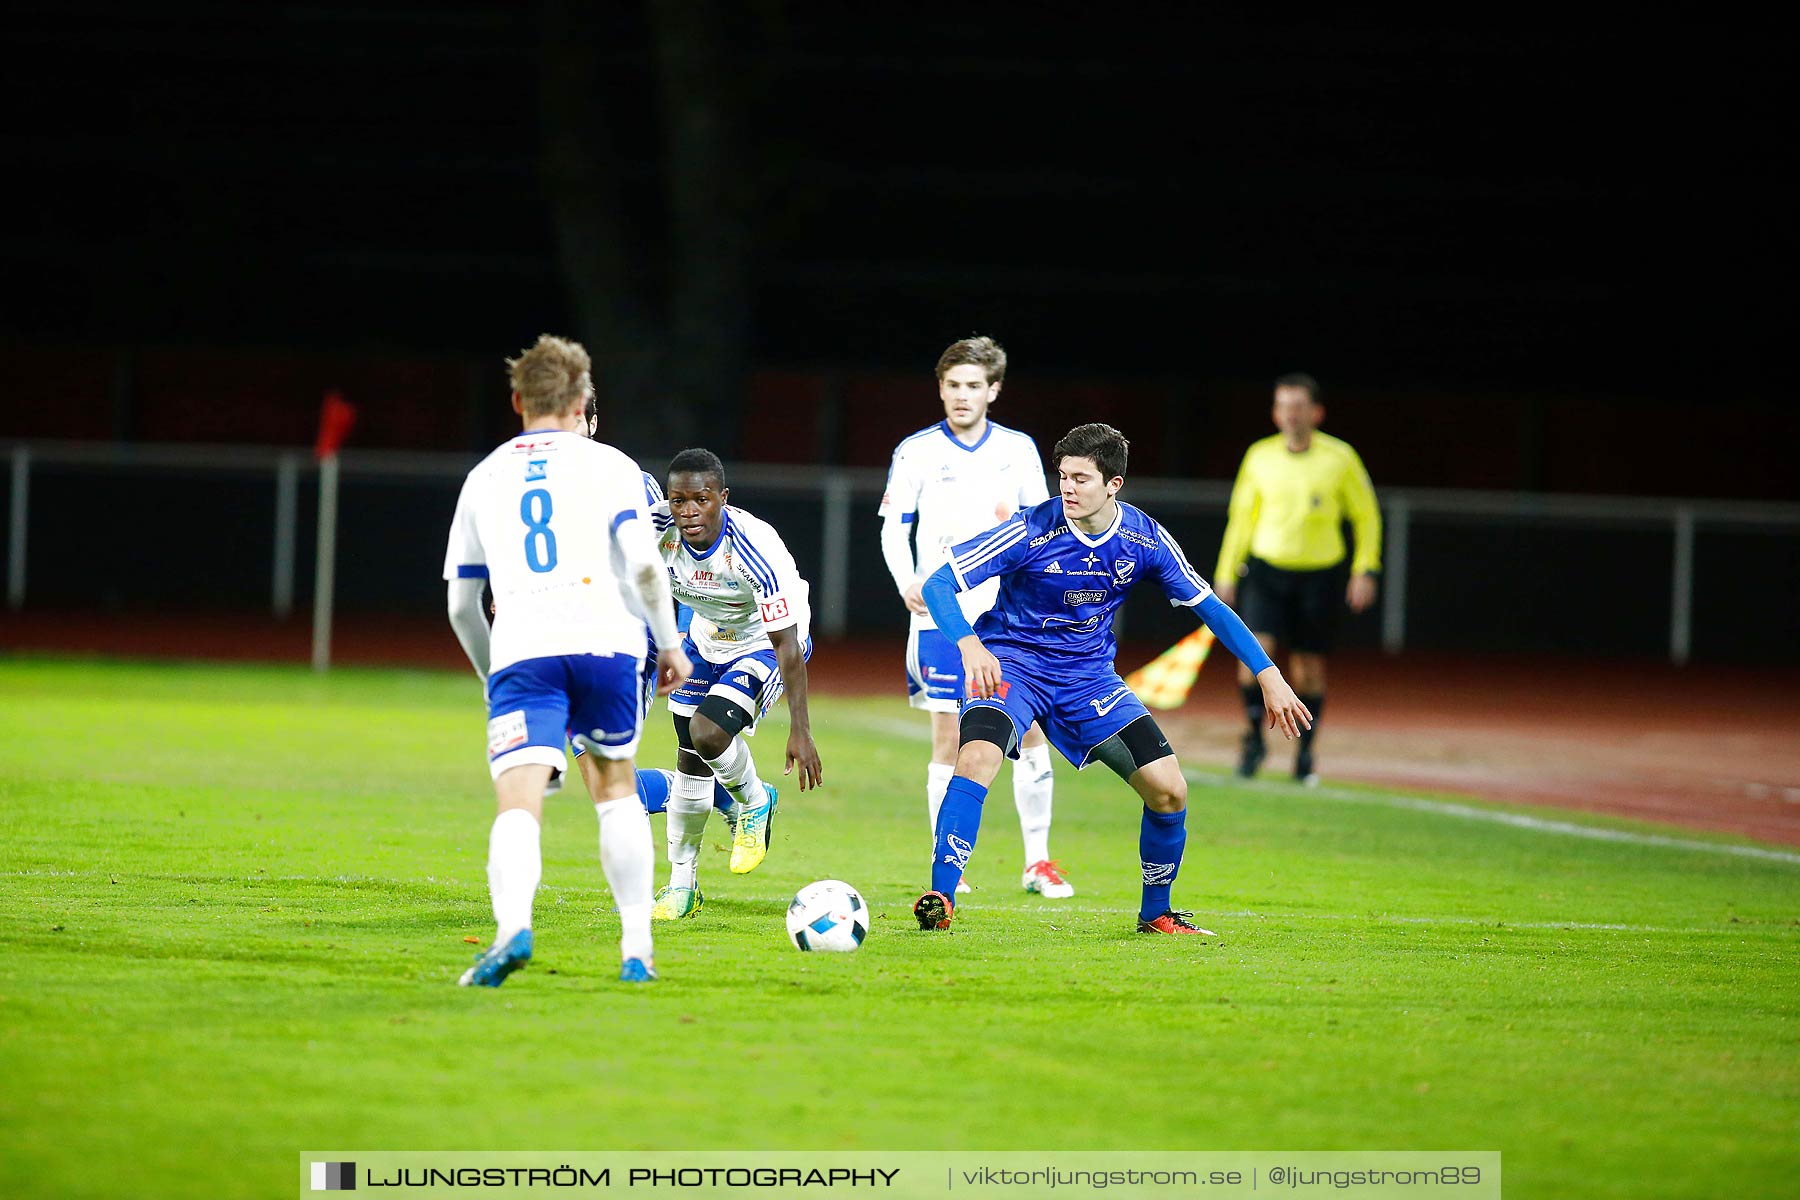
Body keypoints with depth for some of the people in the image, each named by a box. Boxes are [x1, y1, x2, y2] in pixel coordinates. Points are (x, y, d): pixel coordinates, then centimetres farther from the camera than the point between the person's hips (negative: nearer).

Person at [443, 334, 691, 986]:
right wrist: (670, 644, 12)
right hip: (607, 640, 0)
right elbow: (645, 566, -1)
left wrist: (493, 677, 34)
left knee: (518, 806, -13)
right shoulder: (608, 466, 13)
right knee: (617, 790, 21)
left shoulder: (484, 477, 21)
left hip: (521, 652, 0)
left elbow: (461, 605, 22)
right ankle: (637, 948, 16)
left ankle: (513, 925, -40)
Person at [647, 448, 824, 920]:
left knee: (707, 732, -26)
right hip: (706, 642, 5)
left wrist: (800, 730, -28)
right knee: (690, 763, 7)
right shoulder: (658, 529, -24)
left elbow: (786, 643, -29)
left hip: (764, 646, -5)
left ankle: (755, 802, 7)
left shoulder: (755, 549, -35)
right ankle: (681, 886, 23)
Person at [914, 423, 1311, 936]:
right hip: (1010, 662, -4)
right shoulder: (1033, 532, -21)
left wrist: (1269, 677, 2)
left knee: (1169, 791, -5)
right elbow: (938, 584, -21)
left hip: (1089, 674, 4)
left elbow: (1207, 605, 5)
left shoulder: (1145, 540, -10)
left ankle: (1155, 914, 19)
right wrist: (970, 644, -40)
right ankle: (938, 902, -27)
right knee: (978, 757, -33)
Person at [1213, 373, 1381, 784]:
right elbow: (1242, 516, 13)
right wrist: (1226, 573, 12)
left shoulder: (1340, 458, -4)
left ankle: (1305, 753, 19)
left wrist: (1365, 570, -2)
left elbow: (1366, 515, 6)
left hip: (1319, 575, -1)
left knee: (1308, 665, 3)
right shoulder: (1259, 457, 2)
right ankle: (1254, 738, -1)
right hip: (1268, 569, 1)